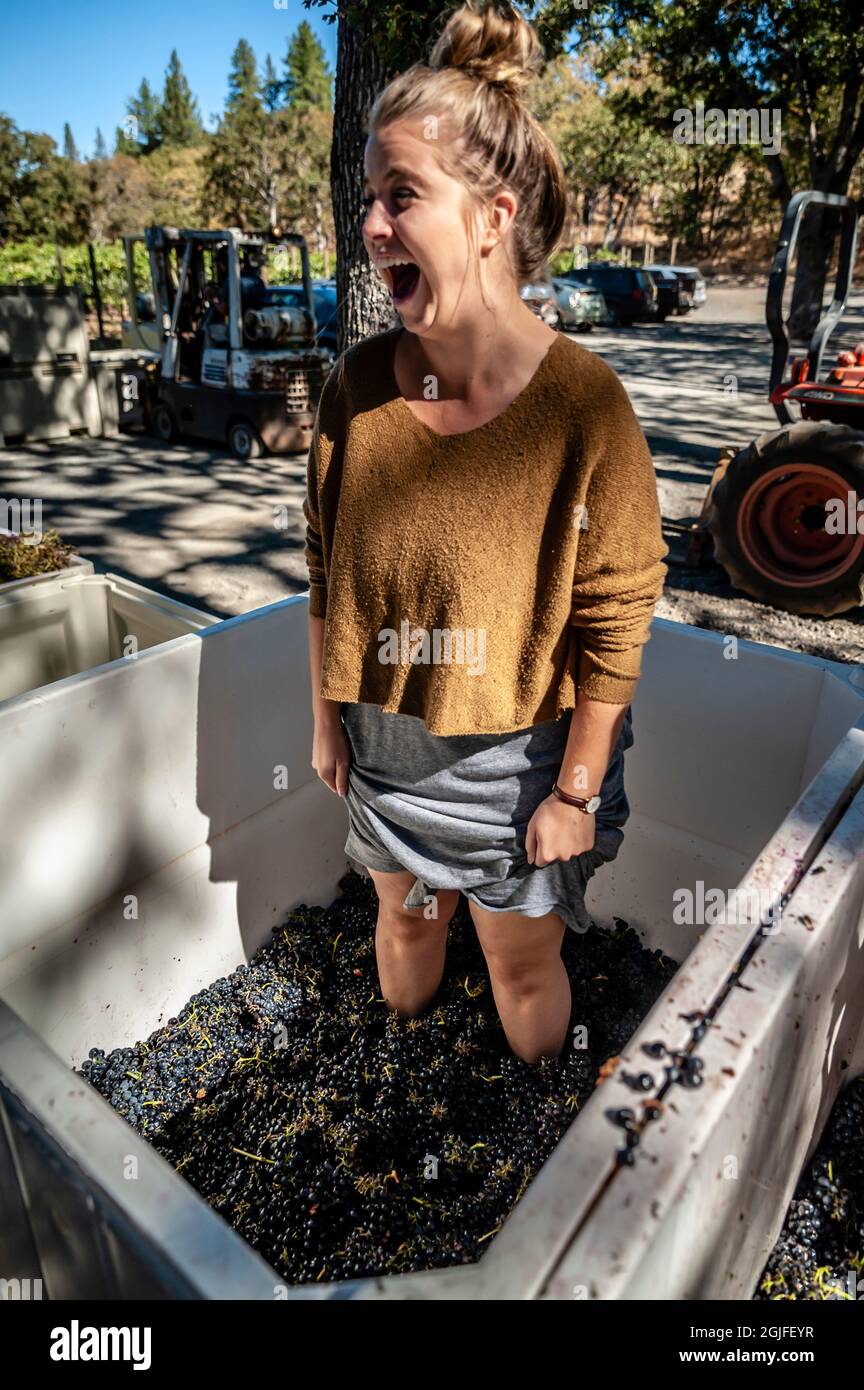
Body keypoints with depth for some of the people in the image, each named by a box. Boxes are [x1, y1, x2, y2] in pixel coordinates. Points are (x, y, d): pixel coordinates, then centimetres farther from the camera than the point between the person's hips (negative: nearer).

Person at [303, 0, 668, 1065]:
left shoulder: (584, 407, -23)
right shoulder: (359, 384, -9)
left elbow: (613, 626, -17)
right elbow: (328, 573, 0)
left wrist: (577, 792, -11)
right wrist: (327, 720, 6)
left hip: (517, 754, -4)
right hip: (382, 740, 5)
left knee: (523, 960, 20)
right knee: (403, 913, 29)